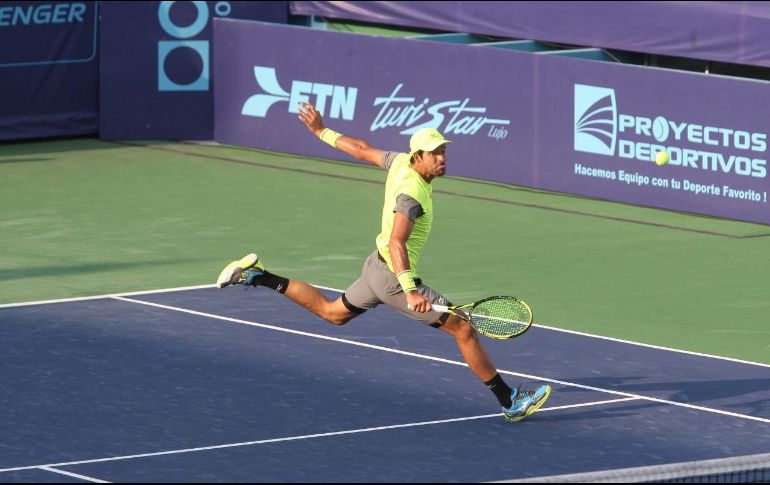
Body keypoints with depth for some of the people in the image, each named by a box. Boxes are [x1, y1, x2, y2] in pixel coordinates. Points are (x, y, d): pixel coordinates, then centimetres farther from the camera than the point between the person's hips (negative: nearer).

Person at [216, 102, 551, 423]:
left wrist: (322, 132, 27)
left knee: (331, 312, 31)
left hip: (376, 266, 10)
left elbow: (360, 149, 12)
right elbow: (396, 242, -38)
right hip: (395, 277, -10)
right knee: (464, 329, -7)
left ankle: (256, 276, 27)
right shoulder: (412, 193, -29)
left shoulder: (401, 162, -3)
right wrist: (410, 290, -48)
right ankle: (510, 402, -3)